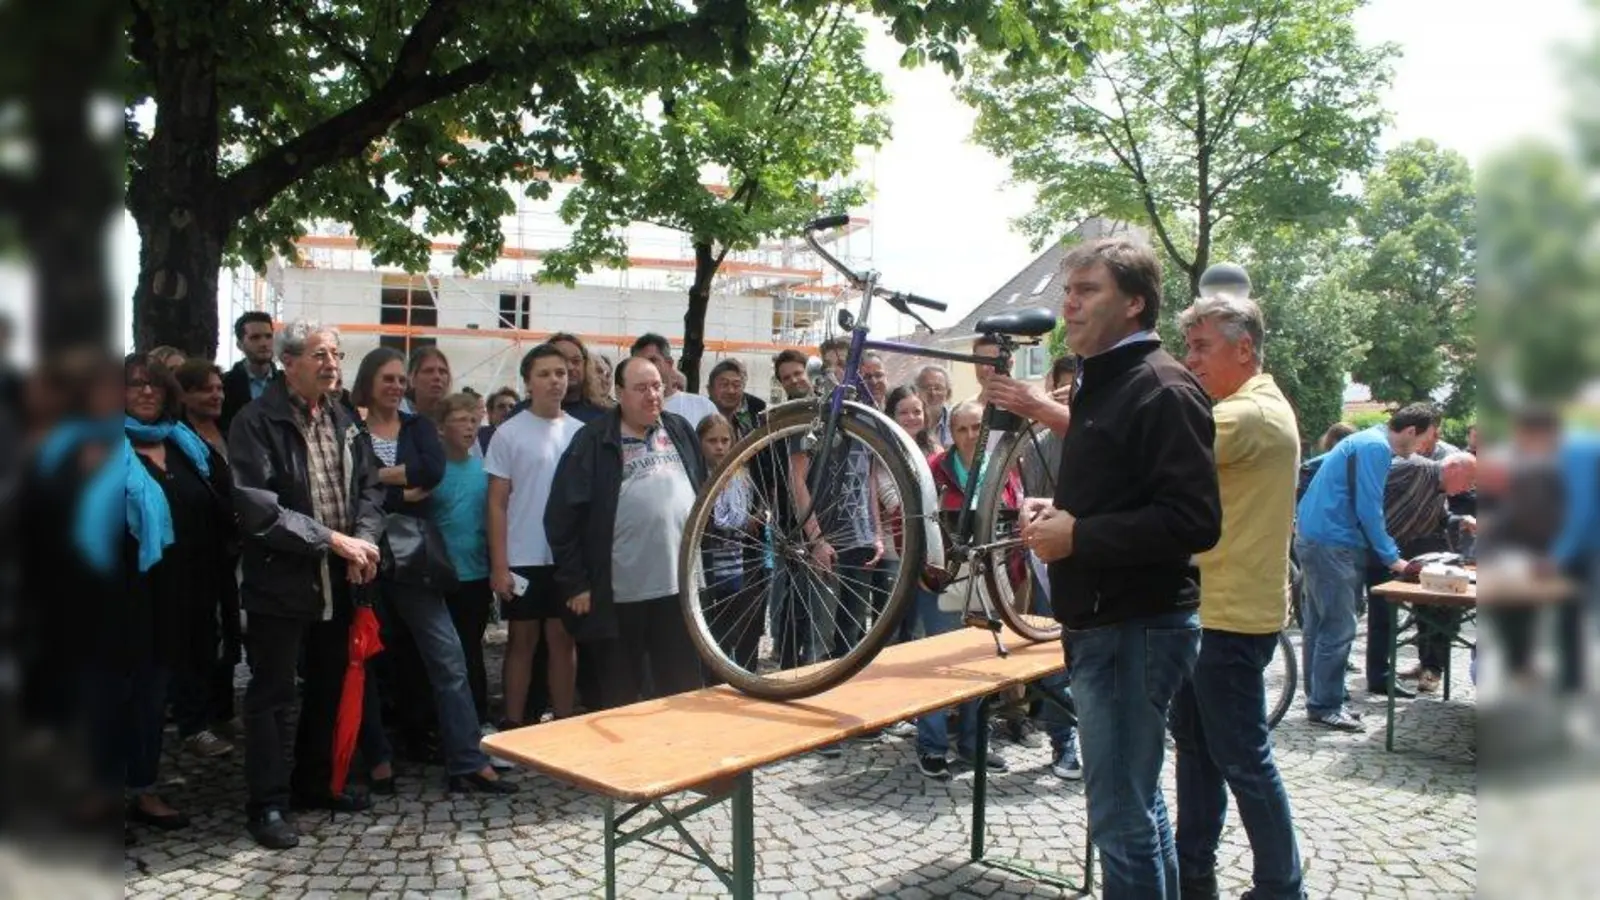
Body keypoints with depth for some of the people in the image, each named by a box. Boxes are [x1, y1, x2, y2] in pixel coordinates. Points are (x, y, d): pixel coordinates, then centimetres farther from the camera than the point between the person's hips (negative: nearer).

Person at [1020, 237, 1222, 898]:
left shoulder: (1162, 389, -15)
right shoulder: (1103, 381, 16)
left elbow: (1193, 521, -24)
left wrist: (1076, 535, -21)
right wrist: (1055, 511, 8)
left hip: (1137, 629, -10)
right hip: (1100, 623, 10)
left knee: (1122, 819, -4)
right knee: (1137, 803, 21)